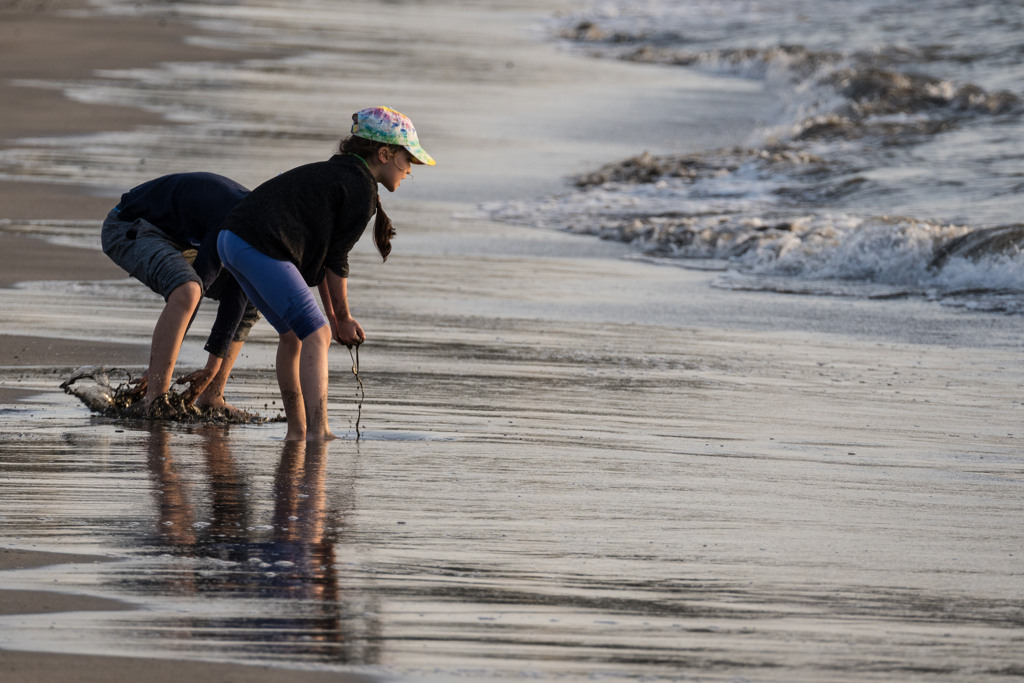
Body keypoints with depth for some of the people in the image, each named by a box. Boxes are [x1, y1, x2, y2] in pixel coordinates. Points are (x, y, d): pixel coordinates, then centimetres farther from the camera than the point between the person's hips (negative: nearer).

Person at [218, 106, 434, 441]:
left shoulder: (335, 172, 26)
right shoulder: (362, 188, -4)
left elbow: (321, 250, 26)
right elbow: (336, 260, -2)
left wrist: (333, 316, 25)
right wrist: (343, 319, 10)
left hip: (232, 240, 10)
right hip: (262, 247, -10)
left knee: (293, 333, 20)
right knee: (316, 335, -7)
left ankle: (296, 431, 25)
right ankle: (317, 431, -15)